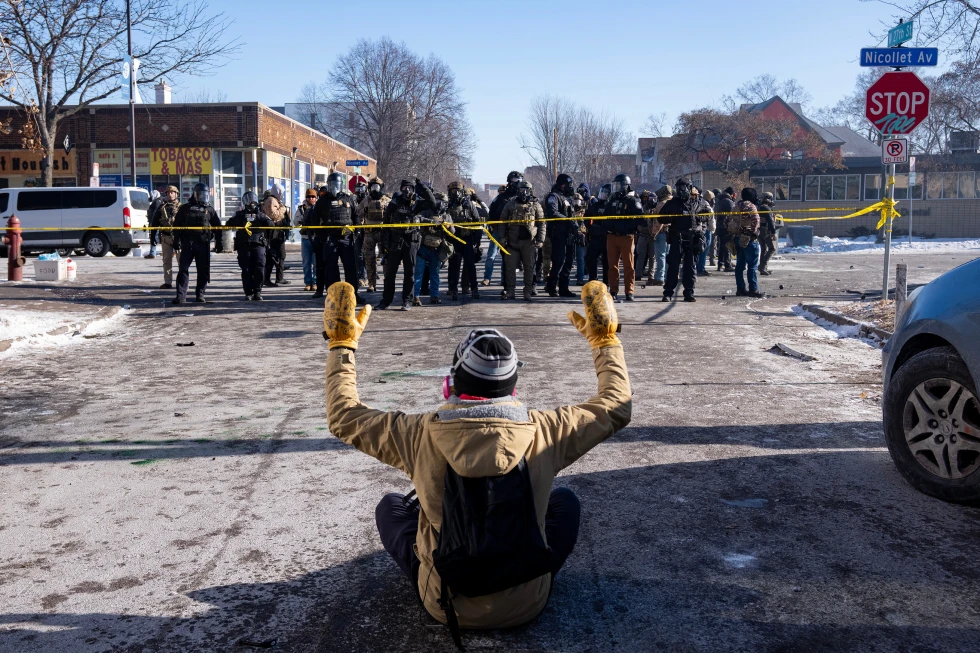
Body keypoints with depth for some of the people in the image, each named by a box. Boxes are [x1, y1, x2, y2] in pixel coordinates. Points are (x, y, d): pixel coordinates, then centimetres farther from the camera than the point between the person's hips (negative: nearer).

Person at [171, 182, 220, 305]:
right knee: (183, 269, -6)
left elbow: (218, 226, 15)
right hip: (187, 243, -1)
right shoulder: (185, 208, 8)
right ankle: (180, 295, -6)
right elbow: (177, 225, 10)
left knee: (203, 270, 3)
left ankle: (200, 294, 13)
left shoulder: (209, 209, 12)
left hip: (204, 244, 1)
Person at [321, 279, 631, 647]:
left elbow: (342, 416, -2)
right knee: (565, 500, 24)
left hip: (444, 604, 0)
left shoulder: (421, 435, -19)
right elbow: (616, 407, 0)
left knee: (390, 505, 23)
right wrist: (606, 339, 10)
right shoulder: (544, 432, -18)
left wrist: (342, 343, 5)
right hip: (527, 604, 0)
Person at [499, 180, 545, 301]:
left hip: (529, 241, -1)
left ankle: (528, 292, 10)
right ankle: (510, 291, 8)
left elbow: (542, 224, 5)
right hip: (513, 241, 1)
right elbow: (502, 221, 8)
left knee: (529, 267, 4)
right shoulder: (510, 204, 8)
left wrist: (540, 240, -3)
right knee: (510, 266, 0)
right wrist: (502, 237, -1)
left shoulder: (535, 205, 6)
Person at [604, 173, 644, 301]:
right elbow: (607, 216, 24)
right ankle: (613, 291, 10)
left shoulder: (632, 201, -3)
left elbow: (640, 217, -10)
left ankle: (629, 292, 3)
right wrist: (608, 227, 8)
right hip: (612, 237, 5)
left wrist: (627, 226, -14)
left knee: (628, 265, -1)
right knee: (612, 265, 5)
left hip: (626, 237, -5)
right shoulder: (613, 200, 16)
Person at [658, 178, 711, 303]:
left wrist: (700, 218, 2)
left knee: (691, 267, 5)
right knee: (673, 266, -3)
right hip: (677, 239, -1)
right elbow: (661, 218, 6)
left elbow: (709, 213, 21)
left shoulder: (699, 202, 6)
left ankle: (689, 293, 11)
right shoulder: (672, 203, 4)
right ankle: (668, 293, -1)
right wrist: (671, 219, -12)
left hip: (693, 240, 1)